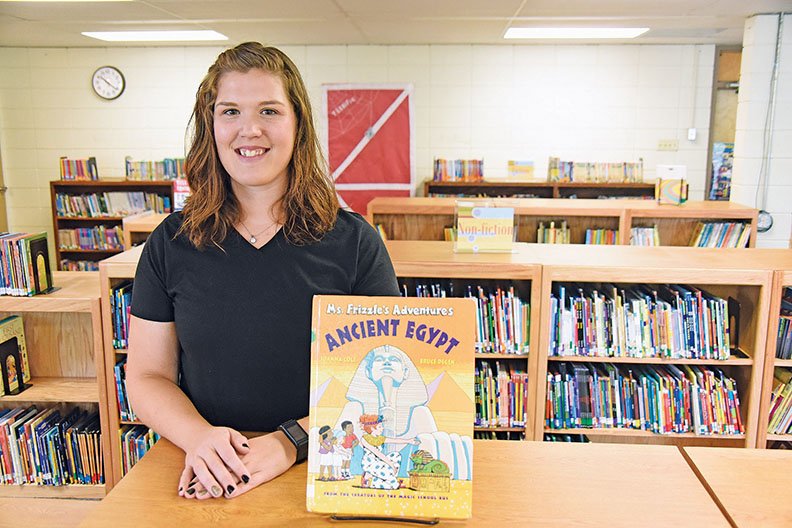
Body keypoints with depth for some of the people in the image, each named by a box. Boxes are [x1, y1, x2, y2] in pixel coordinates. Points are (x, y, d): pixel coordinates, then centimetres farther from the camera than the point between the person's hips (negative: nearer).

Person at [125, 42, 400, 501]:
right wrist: (198, 435, -12)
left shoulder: (355, 242, -2)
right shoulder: (171, 244, 4)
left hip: (323, 476, -1)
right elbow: (147, 377, 7)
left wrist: (292, 442, -16)